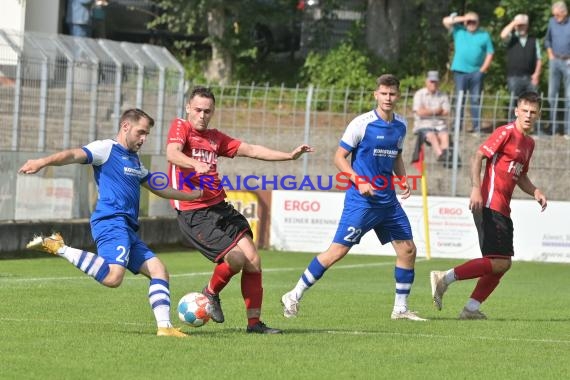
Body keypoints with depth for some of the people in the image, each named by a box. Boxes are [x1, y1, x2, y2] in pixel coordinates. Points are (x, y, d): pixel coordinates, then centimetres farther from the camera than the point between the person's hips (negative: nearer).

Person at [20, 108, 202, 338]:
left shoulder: (134, 160, 28)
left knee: (159, 271, 6)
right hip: (111, 222, -10)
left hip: (128, 229, 10)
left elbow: (159, 189, 41)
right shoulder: (107, 149, 1)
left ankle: (164, 326, 5)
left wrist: (195, 195, 45)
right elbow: (73, 156, -16)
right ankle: (58, 248, -19)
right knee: (113, 277, -30)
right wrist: (43, 162, -35)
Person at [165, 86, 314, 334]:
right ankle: (211, 293, 11)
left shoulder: (215, 138, 19)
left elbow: (251, 150, 22)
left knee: (252, 259, -3)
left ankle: (254, 321, 3)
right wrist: (195, 164, -41)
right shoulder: (180, 127, -2)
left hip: (220, 208, 7)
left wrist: (290, 156, 17)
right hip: (193, 213, -7)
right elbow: (172, 154, -21)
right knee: (235, 257, -19)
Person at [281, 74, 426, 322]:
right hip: (361, 200, -6)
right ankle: (294, 296, -1)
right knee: (338, 250, -10)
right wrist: (359, 181, -19)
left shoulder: (400, 125, 9)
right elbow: (339, 157, -7)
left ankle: (400, 308, 16)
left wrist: (402, 179, 6)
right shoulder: (362, 123, -10)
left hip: (388, 200, 6)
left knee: (408, 249, 3)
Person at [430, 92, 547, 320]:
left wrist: (535, 192, 11)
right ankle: (445, 278, -12)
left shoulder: (529, 143, 19)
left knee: (502, 264, 8)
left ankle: (472, 308, 11)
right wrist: (476, 189, -23)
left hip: (503, 210, 9)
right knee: (499, 262, -16)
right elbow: (478, 156, -13)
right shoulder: (507, 132, -8)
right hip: (489, 205, -9)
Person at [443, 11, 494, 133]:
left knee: (476, 100, 0)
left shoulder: (484, 35, 9)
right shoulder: (458, 31, 10)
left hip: (477, 72, 0)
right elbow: (446, 21, 0)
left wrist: (483, 69, -4)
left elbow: (490, 53, 6)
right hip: (460, 71, 0)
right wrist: (462, 19, -4)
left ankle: (477, 127, 1)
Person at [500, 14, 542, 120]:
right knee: (514, 103, -2)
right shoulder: (512, 39, 10)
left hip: (530, 78, 1)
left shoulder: (533, 41, 15)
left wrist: (536, 74, -3)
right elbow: (503, 35, -14)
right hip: (514, 78, -1)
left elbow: (538, 59, 11)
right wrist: (513, 23, -7)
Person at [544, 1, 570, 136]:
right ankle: (552, 125, 14)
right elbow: (547, 39, 20)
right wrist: (550, 53, 6)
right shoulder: (552, 22, 5)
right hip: (555, 61, 4)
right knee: (552, 94, 6)